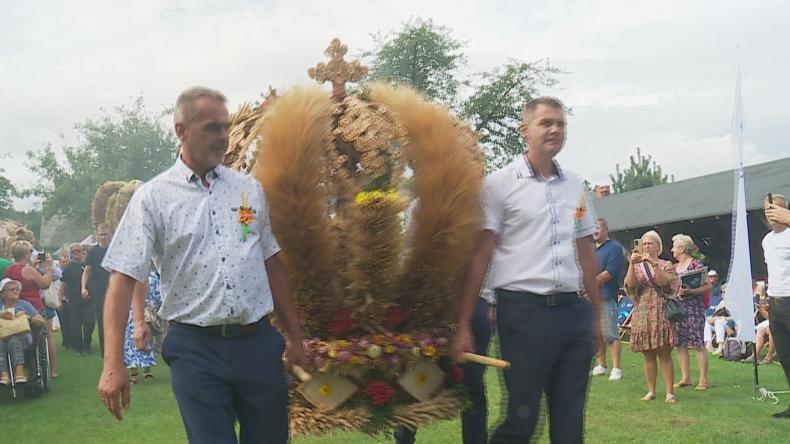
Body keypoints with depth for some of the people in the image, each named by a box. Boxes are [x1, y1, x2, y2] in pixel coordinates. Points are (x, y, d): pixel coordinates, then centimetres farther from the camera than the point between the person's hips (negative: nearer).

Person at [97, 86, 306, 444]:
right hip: (196, 348, -3)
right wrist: (113, 365, -15)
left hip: (257, 342, 4)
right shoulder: (152, 197, -2)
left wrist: (294, 335, 14)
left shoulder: (250, 189, 9)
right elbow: (123, 279, -7)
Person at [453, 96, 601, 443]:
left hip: (573, 311, 5)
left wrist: (596, 316, 16)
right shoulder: (500, 184, -2)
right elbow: (479, 256, -4)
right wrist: (463, 326, -8)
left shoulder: (576, 186, 13)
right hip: (524, 311, -5)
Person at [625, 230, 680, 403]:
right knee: (648, 355, 5)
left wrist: (653, 264, -17)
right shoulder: (637, 266, 13)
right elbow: (629, 285, -4)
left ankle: (670, 392, -5)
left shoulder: (666, 265, 7)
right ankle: (651, 391, 12)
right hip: (642, 314, 3)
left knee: (664, 354, -6)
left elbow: (665, 283, -12)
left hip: (661, 313, -3)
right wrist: (632, 264, -15)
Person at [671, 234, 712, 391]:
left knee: (698, 344, -6)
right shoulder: (674, 267, 15)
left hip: (694, 308, -7)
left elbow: (708, 286, -12)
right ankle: (685, 378, 13)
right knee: (680, 344, 6)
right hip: (677, 308, 7)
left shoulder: (696, 264, -7)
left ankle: (703, 379, -3)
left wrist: (690, 291, -22)